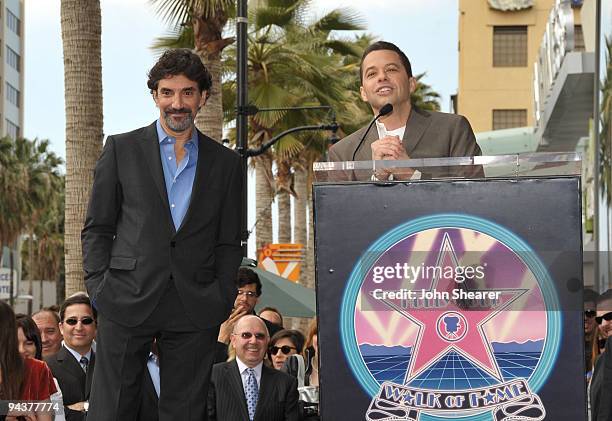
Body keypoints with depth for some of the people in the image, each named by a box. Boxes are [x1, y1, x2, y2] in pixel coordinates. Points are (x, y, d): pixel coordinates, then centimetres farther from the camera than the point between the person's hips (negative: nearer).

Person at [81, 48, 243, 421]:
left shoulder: (225, 163, 12)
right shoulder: (121, 149, 8)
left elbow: (229, 243, 12)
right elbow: (97, 228, 8)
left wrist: (220, 300, 0)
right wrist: (99, 288, -3)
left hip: (194, 312, 1)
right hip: (127, 303, -1)